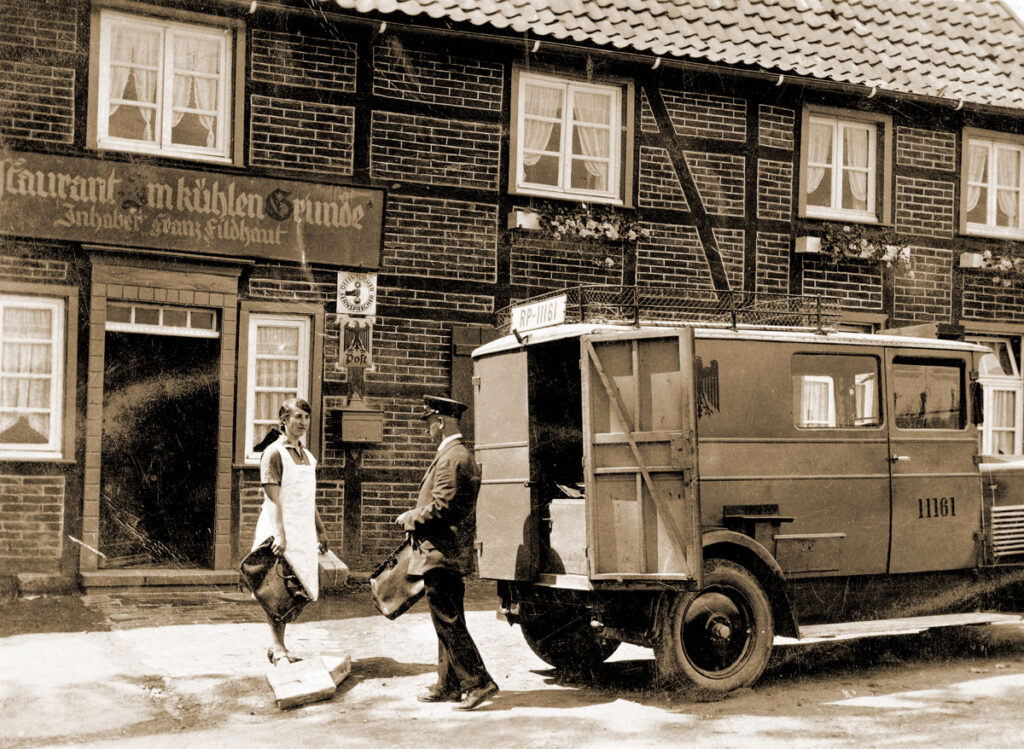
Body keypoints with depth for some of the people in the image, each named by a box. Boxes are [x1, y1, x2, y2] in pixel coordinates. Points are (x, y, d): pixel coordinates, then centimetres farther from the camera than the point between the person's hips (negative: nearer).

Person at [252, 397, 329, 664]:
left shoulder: (307, 456, 16)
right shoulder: (274, 452, -8)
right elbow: (274, 498, -16)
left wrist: (320, 529, 23)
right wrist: (280, 534, -24)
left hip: (303, 531, 7)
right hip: (280, 528, -7)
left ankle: (278, 645, 15)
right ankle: (276, 646, -3)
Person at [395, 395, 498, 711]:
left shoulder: (451, 459, -17)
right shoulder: (462, 455, 17)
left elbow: (441, 506, -23)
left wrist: (410, 518, -9)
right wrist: (416, 516, 16)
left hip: (441, 554, -11)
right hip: (453, 553, 11)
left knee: (448, 622, -7)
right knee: (449, 622, 14)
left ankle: (478, 682, -6)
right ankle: (449, 685, 21)